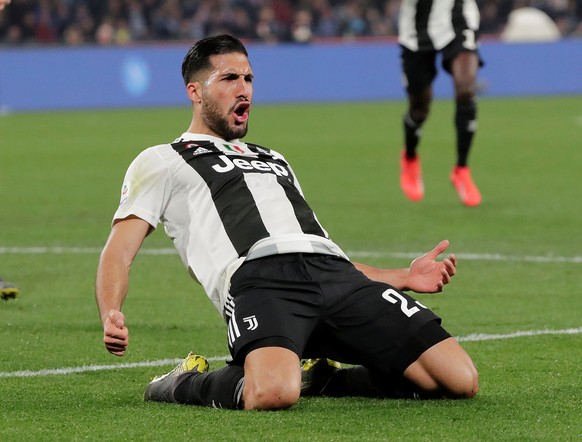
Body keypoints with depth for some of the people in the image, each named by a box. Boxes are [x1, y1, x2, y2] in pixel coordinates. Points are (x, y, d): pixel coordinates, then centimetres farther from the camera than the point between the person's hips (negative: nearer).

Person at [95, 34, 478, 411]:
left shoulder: (274, 160, 39)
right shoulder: (160, 162, 21)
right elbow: (119, 252, 9)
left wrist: (405, 278, 24)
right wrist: (111, 317, -13)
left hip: (338, 273, 6)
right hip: (256, 278, -6)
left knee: (461, 380, -13)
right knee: (273, 394, -40)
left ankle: (321, 378, 7)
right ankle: (182, 384, -7)